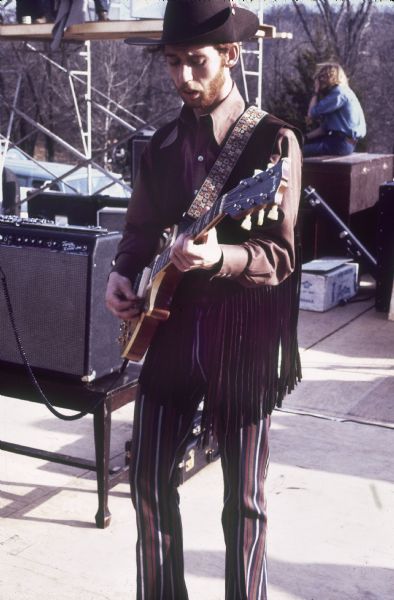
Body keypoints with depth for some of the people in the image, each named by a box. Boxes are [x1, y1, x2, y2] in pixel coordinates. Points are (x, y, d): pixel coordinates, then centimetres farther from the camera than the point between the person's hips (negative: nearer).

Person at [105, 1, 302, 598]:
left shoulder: (273, 141, -8)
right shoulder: (162, 143, 9)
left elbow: (280, 254, -15)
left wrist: (219, 257, -34)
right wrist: (122, 273, -3)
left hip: (242, 341, -4)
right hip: (170, 333, 5)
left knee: (244, 499, 7)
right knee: (150, 482, 9)